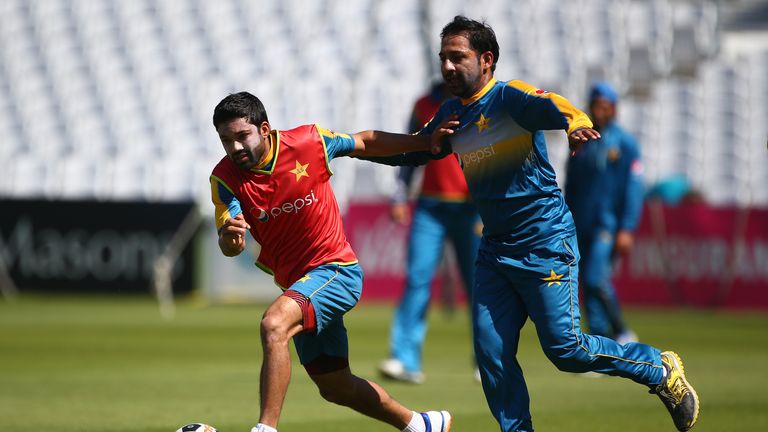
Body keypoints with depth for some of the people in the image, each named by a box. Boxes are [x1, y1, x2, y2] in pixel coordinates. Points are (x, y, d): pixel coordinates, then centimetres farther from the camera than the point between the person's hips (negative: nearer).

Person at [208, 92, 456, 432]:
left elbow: (364, 143, 5)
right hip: (296, 283, 5)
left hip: (336, 270, -5)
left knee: (274, 325, -33)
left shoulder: (308, 142, -13)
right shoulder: (225, 178, -9)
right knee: (336, 389, 17)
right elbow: (231, 247, -20)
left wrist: (425, 142, 6)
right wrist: (229, 236, -45)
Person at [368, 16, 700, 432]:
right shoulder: (451, 113, 8)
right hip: (495, 251, 7)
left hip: (546, 245, -7)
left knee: (565, 348, -6)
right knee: (491, 353, 0)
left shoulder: (509, 97, -14)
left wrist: (577, 124, -58)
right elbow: (409, 150, 21)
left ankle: (662, 370, 13)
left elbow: (553, 106, -34)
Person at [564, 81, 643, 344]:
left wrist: (627, 229, -15)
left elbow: (634, 189, -7)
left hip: (609, 224, -6)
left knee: (596, 279, -18)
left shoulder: (625, 143, -2)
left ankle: (623, 333, -2)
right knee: (588, 285, 3)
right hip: (582, 227, 6)